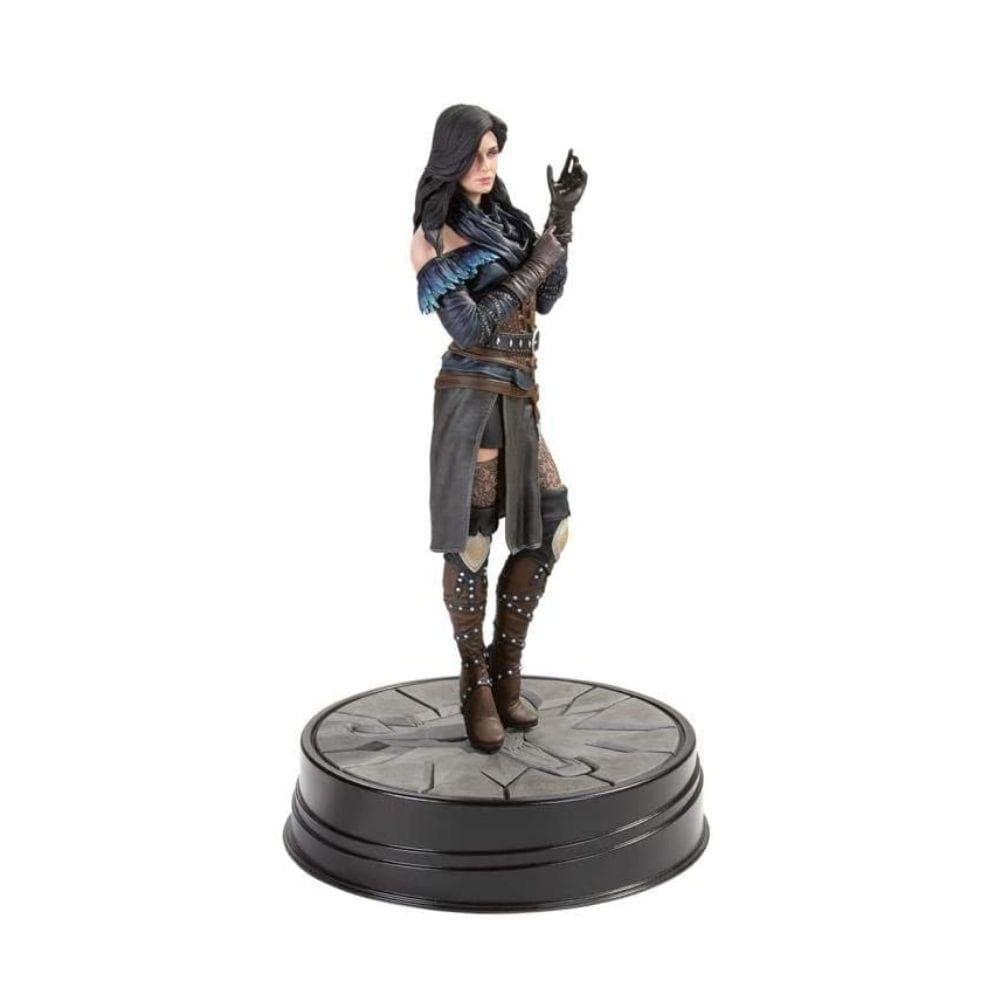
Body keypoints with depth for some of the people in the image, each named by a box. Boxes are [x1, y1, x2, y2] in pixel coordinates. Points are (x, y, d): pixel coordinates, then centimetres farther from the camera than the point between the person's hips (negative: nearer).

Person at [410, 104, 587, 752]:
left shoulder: (502, 217, 14)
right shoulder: (434, 235, -7)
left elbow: (545, 301, 12)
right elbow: (468, 325, -16)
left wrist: (561, 221, 4)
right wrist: (533, 265, -11)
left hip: (518, 398, 8)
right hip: (472, 397, -7)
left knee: (550, 528, 7)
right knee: (471, 543, 0)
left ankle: (506, 672, 20)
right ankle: (477, 687, 14)